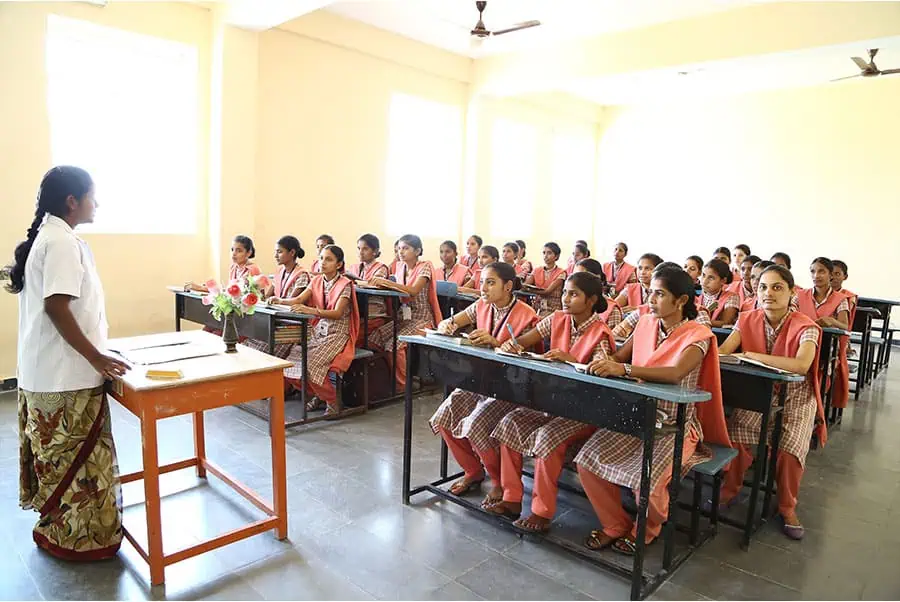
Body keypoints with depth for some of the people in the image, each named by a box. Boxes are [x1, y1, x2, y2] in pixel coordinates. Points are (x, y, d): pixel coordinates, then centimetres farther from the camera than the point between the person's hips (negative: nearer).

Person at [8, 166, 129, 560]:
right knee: (75, 457, 2)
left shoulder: (47, 237, 12)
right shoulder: (62, 242, -19)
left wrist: (92, 354, 20)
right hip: (66, 376, -10)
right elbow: (56, 306, -26)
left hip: (49, 371, 10)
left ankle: (57, 527, 33)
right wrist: (96, 357, -21)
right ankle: (74, 538, 15)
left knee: (59, 455, 20)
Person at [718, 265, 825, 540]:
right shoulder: (749, 319, -6)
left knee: (790, 448, -22)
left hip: (795, 397, -2)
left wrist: (753, 356, -31)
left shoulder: (804, 326, -18)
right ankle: (729, 489, 7)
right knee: (737, 434, -20)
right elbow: (722, 351, -16)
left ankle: (787, 507, 6)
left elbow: (802, 365, -35)